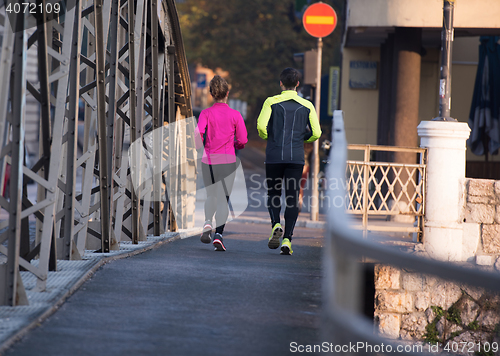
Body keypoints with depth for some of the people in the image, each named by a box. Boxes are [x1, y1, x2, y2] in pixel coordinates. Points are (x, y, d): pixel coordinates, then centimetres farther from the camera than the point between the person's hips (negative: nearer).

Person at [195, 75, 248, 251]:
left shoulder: (206, 113, -2)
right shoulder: (235, 115, -2)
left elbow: (199, 133, -15)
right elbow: (242, 140, -3)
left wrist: (201, 147, 6)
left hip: (208, 159, 2)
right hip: (227, 160, -1)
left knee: (211, 196, 19)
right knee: (223, 199, 1)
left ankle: (207, 222, -5)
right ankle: (218, 234, -12)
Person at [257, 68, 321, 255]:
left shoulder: (271, 102, 0)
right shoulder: (307, 106, 5)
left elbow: (261, 126, -12)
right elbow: (316, 133, 2)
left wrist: (266, 137, 10)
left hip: (274, 156, -1)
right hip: (296, 157, 1)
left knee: (273, 193, 14)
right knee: (292, 198, 4)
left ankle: (276, 225, -13)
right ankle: (287, 240, -5)